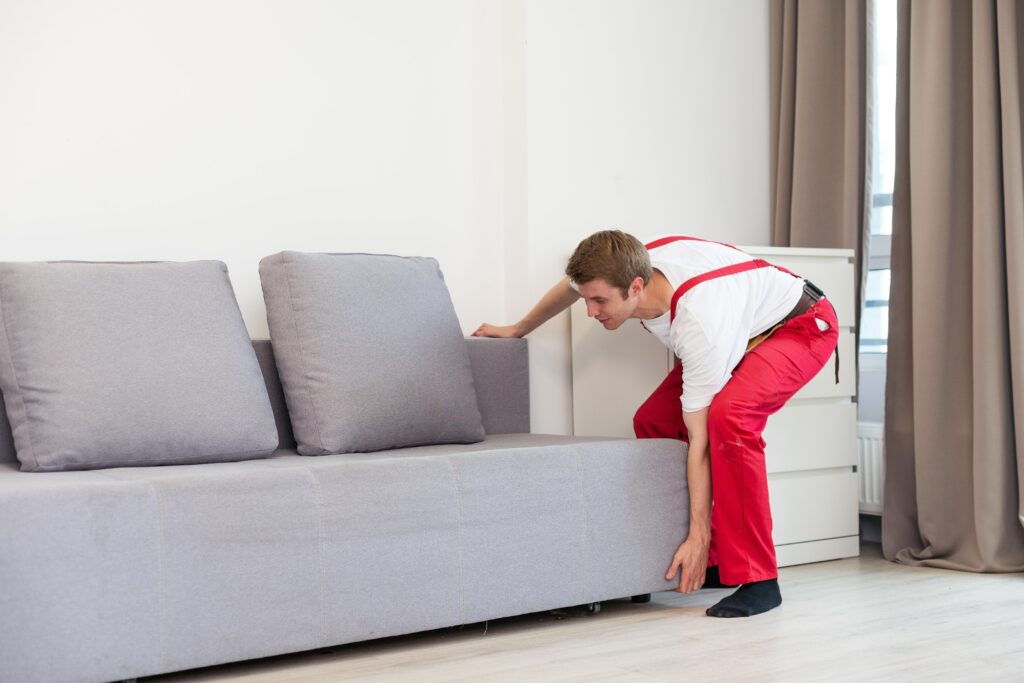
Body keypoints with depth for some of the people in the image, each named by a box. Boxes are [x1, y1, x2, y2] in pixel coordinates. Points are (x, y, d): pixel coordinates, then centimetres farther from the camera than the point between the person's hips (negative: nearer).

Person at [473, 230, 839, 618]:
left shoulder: (698, 330, -40)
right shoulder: (620, 271, -20)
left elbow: (700, 440, -35)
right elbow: (571, 286, 6)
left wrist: (698, 536, -31)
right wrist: (519, 329, 20)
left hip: (805, 325, -8)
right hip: (746, 322, 8)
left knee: (728, 415, -35)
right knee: (653, 422, -3)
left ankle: (757, 579, -25)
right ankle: (713, 564, 4)